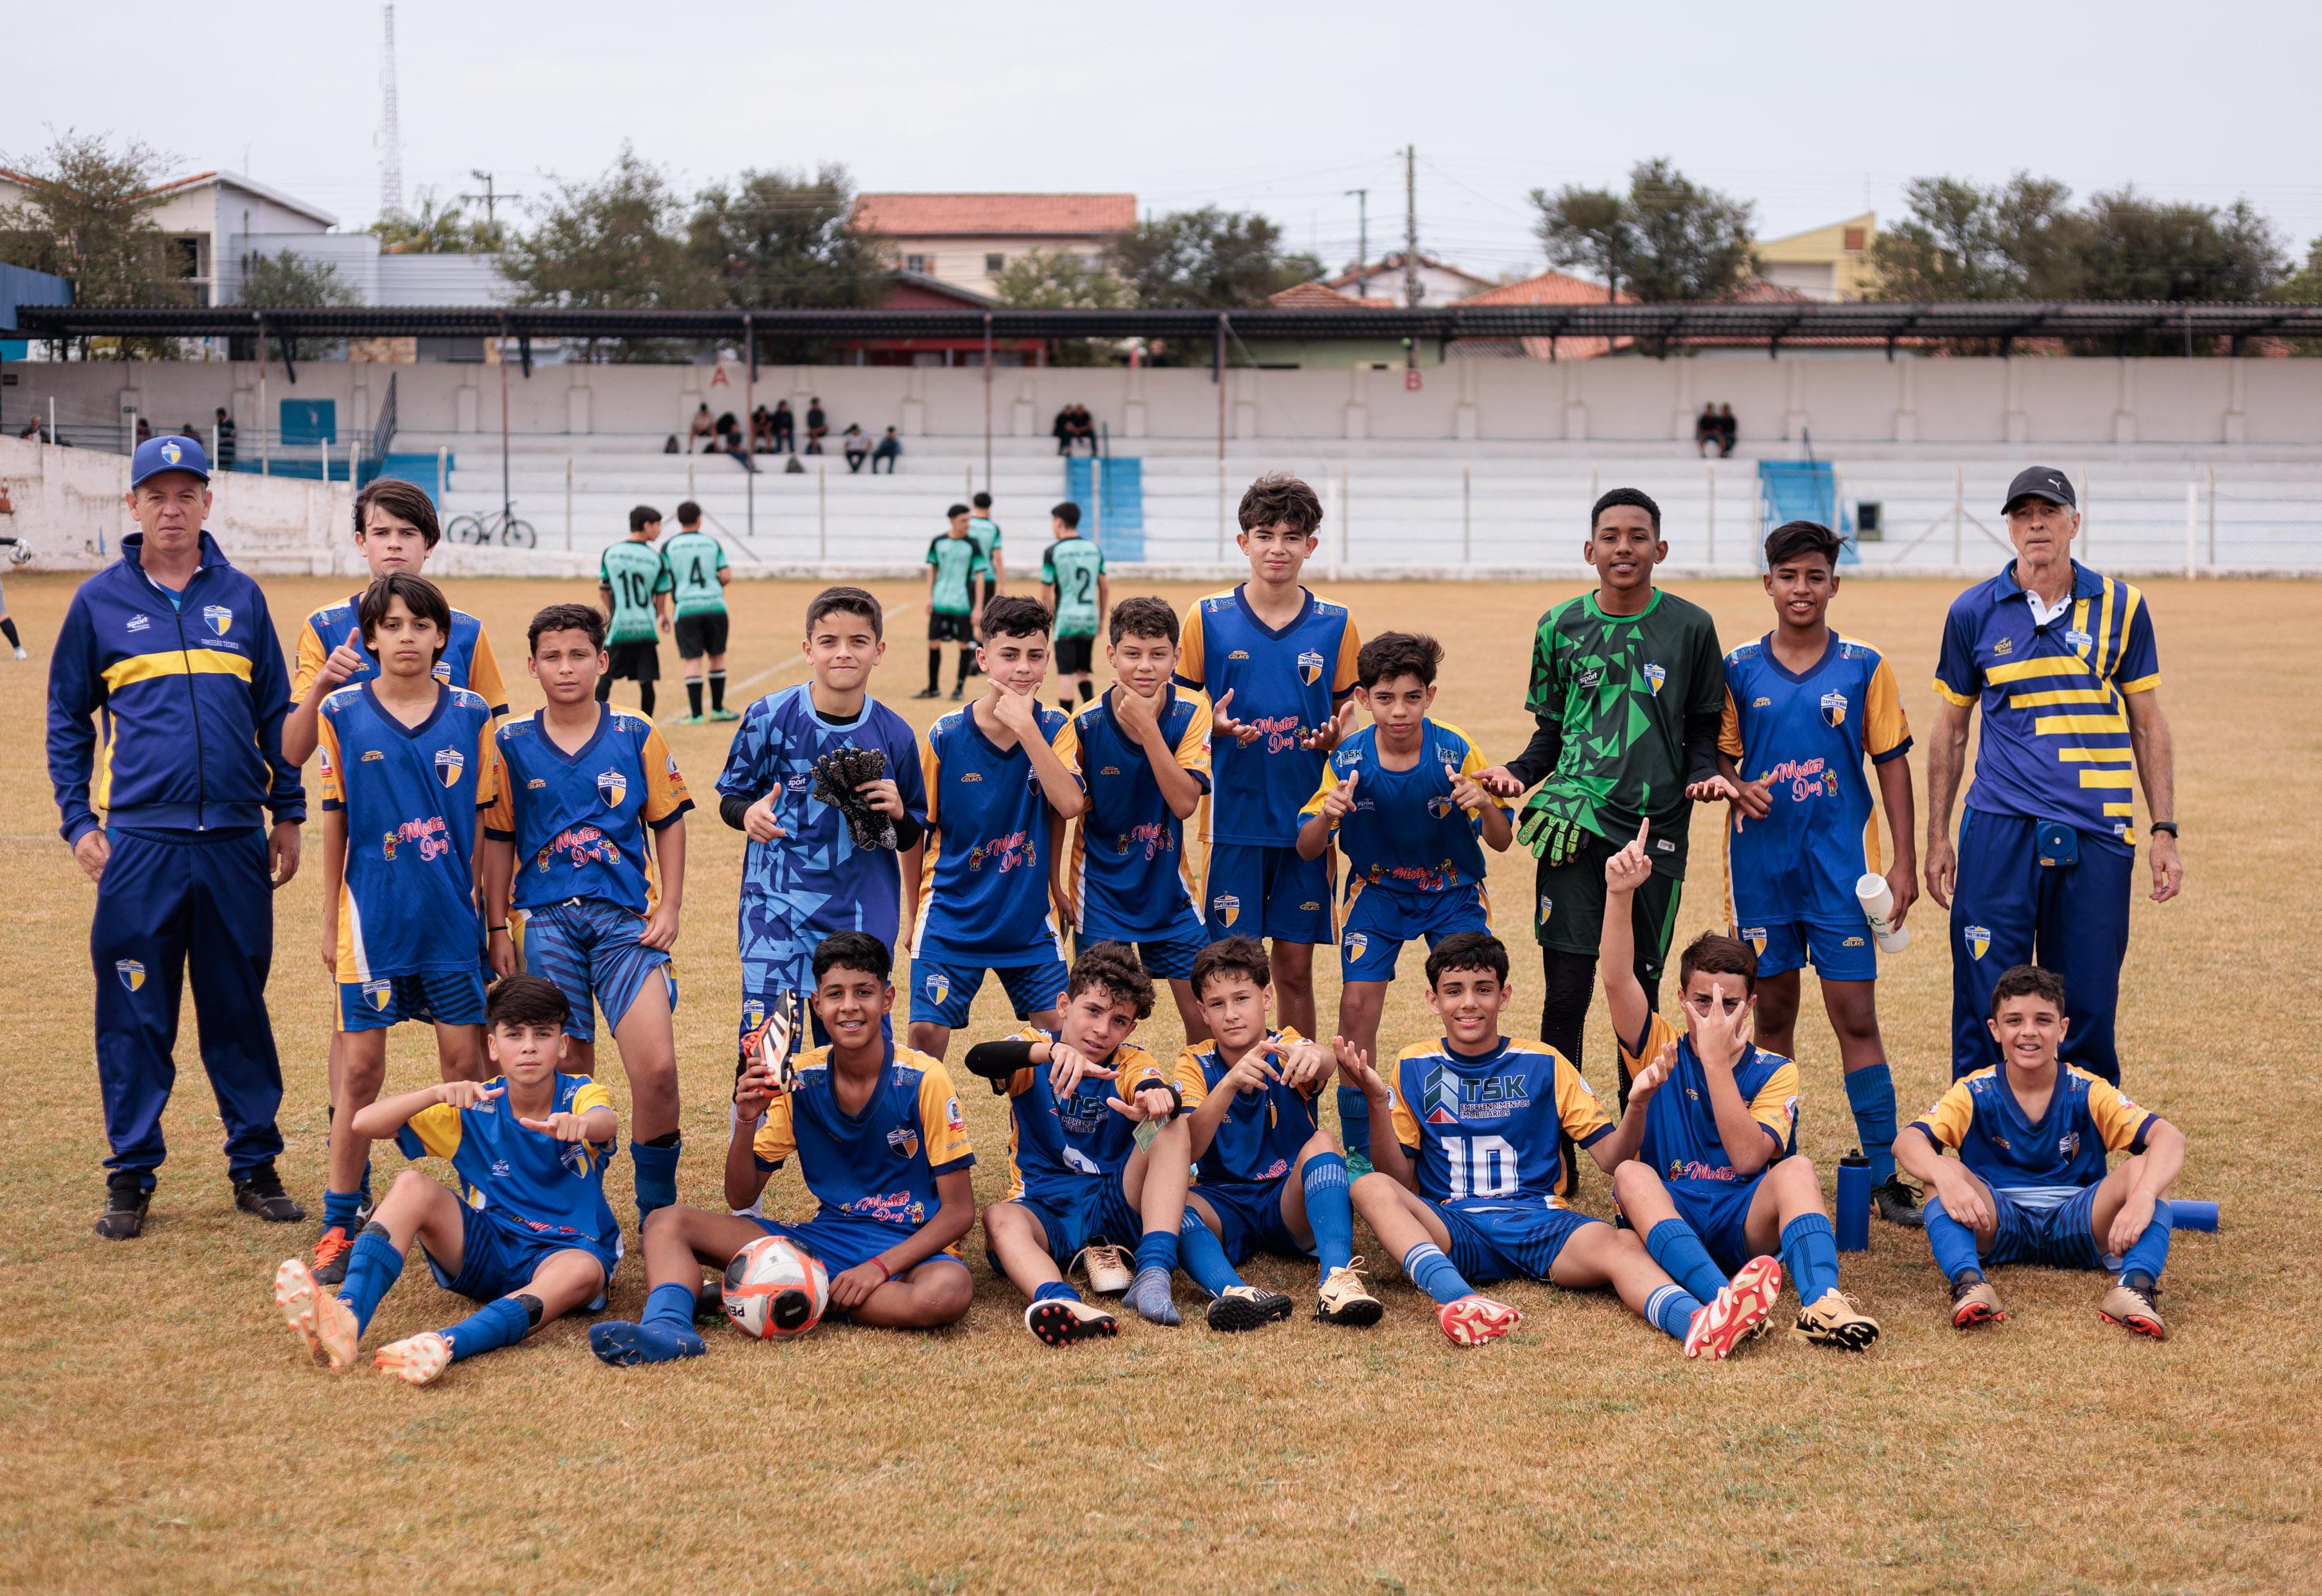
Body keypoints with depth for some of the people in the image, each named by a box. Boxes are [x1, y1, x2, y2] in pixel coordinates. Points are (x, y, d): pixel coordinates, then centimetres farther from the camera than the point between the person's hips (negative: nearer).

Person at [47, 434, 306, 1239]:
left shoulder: (240, 596, 9)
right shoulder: (99, 600, 5)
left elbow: (276, 711, 13)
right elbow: (66, 719, 9)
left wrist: (288, 813, 10)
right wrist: (78, 820, 1)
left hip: (236, 841, 1)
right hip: (138, 844, -1)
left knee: (240, 1008, 8)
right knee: (134, 1016, 2)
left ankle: (255, 1165, 17)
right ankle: (131, 1176, 12)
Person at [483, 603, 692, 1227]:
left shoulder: (636, 738, 2)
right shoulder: (512, 744, 4)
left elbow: (668, 822, 9)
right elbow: (497, 838, 10)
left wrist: (669, 907, 2)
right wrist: (498, 927, 8)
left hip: (626, 918, -1)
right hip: (546, 919, 1)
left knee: (657, 1068, -12)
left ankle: (658, 1209, 5)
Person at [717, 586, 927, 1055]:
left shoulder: (894, 734, 2)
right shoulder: (769, 717, -4)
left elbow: (911, 839, 13)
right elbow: (730, 797, 7)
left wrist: (898, 813, -9)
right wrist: (749, 814, -15)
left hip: (863, 914, 2)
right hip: (778, 905, -2)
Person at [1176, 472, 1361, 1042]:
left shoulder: (1334, 625, 5)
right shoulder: (1207, 618, 0)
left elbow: (1345, 714, 13)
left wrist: (1336, 736, -10)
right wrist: (1212, 729, -16)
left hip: (1304, 818, 1)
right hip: (1232, 818, -1)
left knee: (1296, 968, 6)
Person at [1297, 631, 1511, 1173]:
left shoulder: (1456, 752, -19)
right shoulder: (1347, 759, -16)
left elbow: (1502, 842, -16)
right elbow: (1306, 849, -11)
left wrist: (1484, 804, -38)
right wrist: (1327, 814, -34)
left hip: (1453, 890, -1)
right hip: (1377, 890, 1)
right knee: (1357, 1002, -14)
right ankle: (1359, 1151, 0)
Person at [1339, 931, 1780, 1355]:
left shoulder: (1542, 1064, 11)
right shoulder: (1413, 1068, 11)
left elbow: (1612, 1159, 5)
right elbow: (1398, 1177, 7)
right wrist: (1377, 1101, -8)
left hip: (1538, 1223, 0)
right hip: (1451, 1229, 0)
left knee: (1620, 1244, -32)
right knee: (1371, 1189, -30)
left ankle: (1695, 1322, -63)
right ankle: (1458, 1299, -54)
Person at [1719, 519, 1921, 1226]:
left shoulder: (1863, 667, 0)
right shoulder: (1739, 668, 4)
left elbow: (1892, 764, 2)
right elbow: (1720, 754, 11)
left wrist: (1904, 861, -3)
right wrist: (1737, 786, -12)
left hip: (1842, 859, -2)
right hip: (1762, 858, 2)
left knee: (1856, 1017, -4)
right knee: (1772, 1015, 9)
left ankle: (1884, 1176, 0)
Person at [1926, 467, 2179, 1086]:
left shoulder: (2120, 606, 6)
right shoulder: (1974, 611, 5)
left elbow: (2148, 723, 10)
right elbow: (1950, 729, 12)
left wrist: (2164, 832, 4)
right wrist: (1937, 838, 9)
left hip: (2098, 832, 1)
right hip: (1999, 829, 0)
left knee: (2088, 1009, 4)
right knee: (1986, 1011, -2)